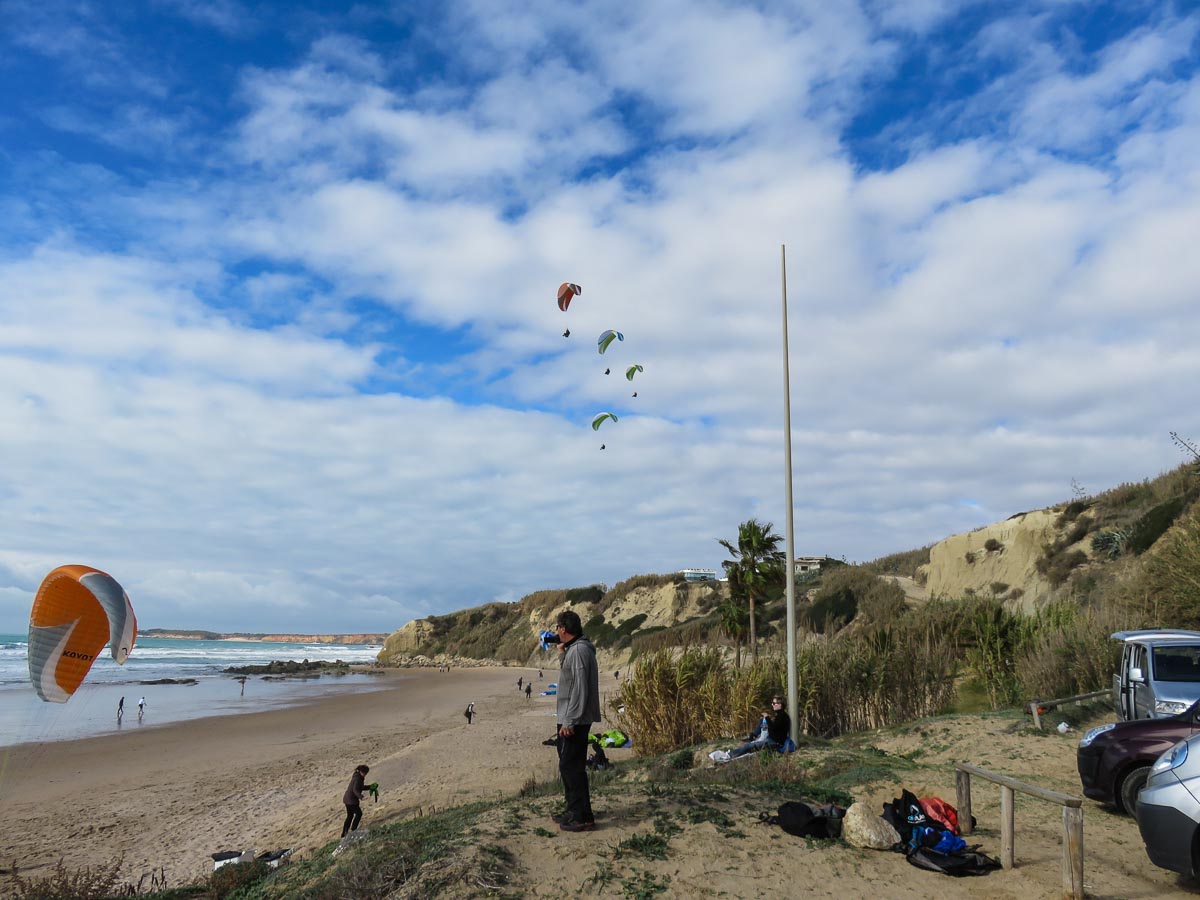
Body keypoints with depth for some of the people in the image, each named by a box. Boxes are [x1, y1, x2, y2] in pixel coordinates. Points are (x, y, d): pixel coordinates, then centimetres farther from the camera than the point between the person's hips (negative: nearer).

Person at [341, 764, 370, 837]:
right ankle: (353, 830, 6)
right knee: (359, 813, 3)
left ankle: (344, 833, 23)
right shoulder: (358, 779, -20)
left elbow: (361, 787, 22)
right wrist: (360, 796, -46)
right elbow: (355, 790, -31)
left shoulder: (358, 777, 11)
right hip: (351, 800, -10)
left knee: (350, 816, 18)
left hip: (347, 798, 10)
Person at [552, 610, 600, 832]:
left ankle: (583, 817, -1)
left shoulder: (579, 650, -18)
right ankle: (574, 811, 27)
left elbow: (580, 689, -23)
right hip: (570, 719, 11)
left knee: (571, 767, -6)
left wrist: (569, 721, -22)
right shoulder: (572, 649, 13)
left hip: (574, 721, -11)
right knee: (569, 766, 17)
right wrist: (561, 653, 13)